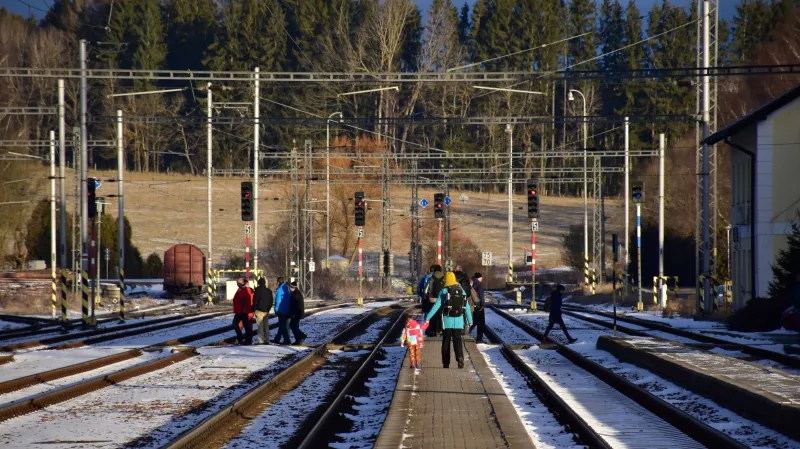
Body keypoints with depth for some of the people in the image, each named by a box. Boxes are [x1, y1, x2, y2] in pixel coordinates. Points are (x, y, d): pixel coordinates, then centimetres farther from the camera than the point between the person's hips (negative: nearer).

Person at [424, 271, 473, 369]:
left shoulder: (444, 291, -6)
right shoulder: (462, 291, 3)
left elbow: (437, 306, -10)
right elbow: (467, 307, 5)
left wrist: (427, 318, -7)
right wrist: (470, 320, 14)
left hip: (447, 320, -2)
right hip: (458, 321, 2)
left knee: (446, 341, 11)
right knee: (457, 340, 2)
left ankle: (446, 363, 12)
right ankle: (460, 357, -24)